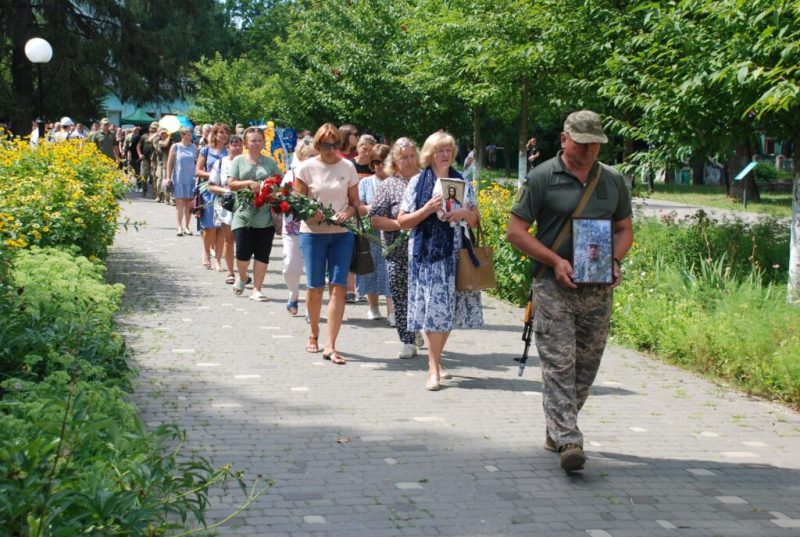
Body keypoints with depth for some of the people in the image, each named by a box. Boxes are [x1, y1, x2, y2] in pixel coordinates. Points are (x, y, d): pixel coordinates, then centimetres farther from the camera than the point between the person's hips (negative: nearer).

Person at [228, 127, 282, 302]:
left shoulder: (269, 162, 11)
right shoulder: (238, 161, 6)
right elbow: (231, 184, 0)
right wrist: (249, 183, -15)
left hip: (265, 216, 2)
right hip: (244, 213, -2)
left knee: (262, 254, 1)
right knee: (243, 251, -8)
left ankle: (256, 290, 10)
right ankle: (242, 277, 24)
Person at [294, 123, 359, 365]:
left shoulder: (348, 167, 4)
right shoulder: (307, 168, -2)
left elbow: (355, 202, 8)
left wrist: (348, 212, -14)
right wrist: (312, 213, -20)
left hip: (342, 233, 1)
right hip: (313, 233, -1)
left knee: (338, 286, -8)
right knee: (315, 287, 4)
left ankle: (330, 346, -9)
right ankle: (314, 334, 29)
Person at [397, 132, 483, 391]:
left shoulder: (462, 182, 12)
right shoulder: (418, 182, 3)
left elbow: (475, 222, 15)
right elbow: (402, 221, 1)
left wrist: (465, 213, -7)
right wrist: (427, 209, -13)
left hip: (454, 254, 3)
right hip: (427, 253, -3)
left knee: (449, 310, 5)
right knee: (433, 309, -9)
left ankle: (436, 361, 21)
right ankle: (433, 370, -6)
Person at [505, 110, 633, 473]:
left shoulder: (613, 181, 11)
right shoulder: (542, 178, -2)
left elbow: (624, 229, 19)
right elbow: (516, 231, -3)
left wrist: (614, 260, -2)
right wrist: (555, 261, -13)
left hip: (599, 289, 5)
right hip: (554, 288, -5)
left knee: (586, 365, 10)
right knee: (558, 364, -11)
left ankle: (557, 430, 25)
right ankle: (568, 441, -15)